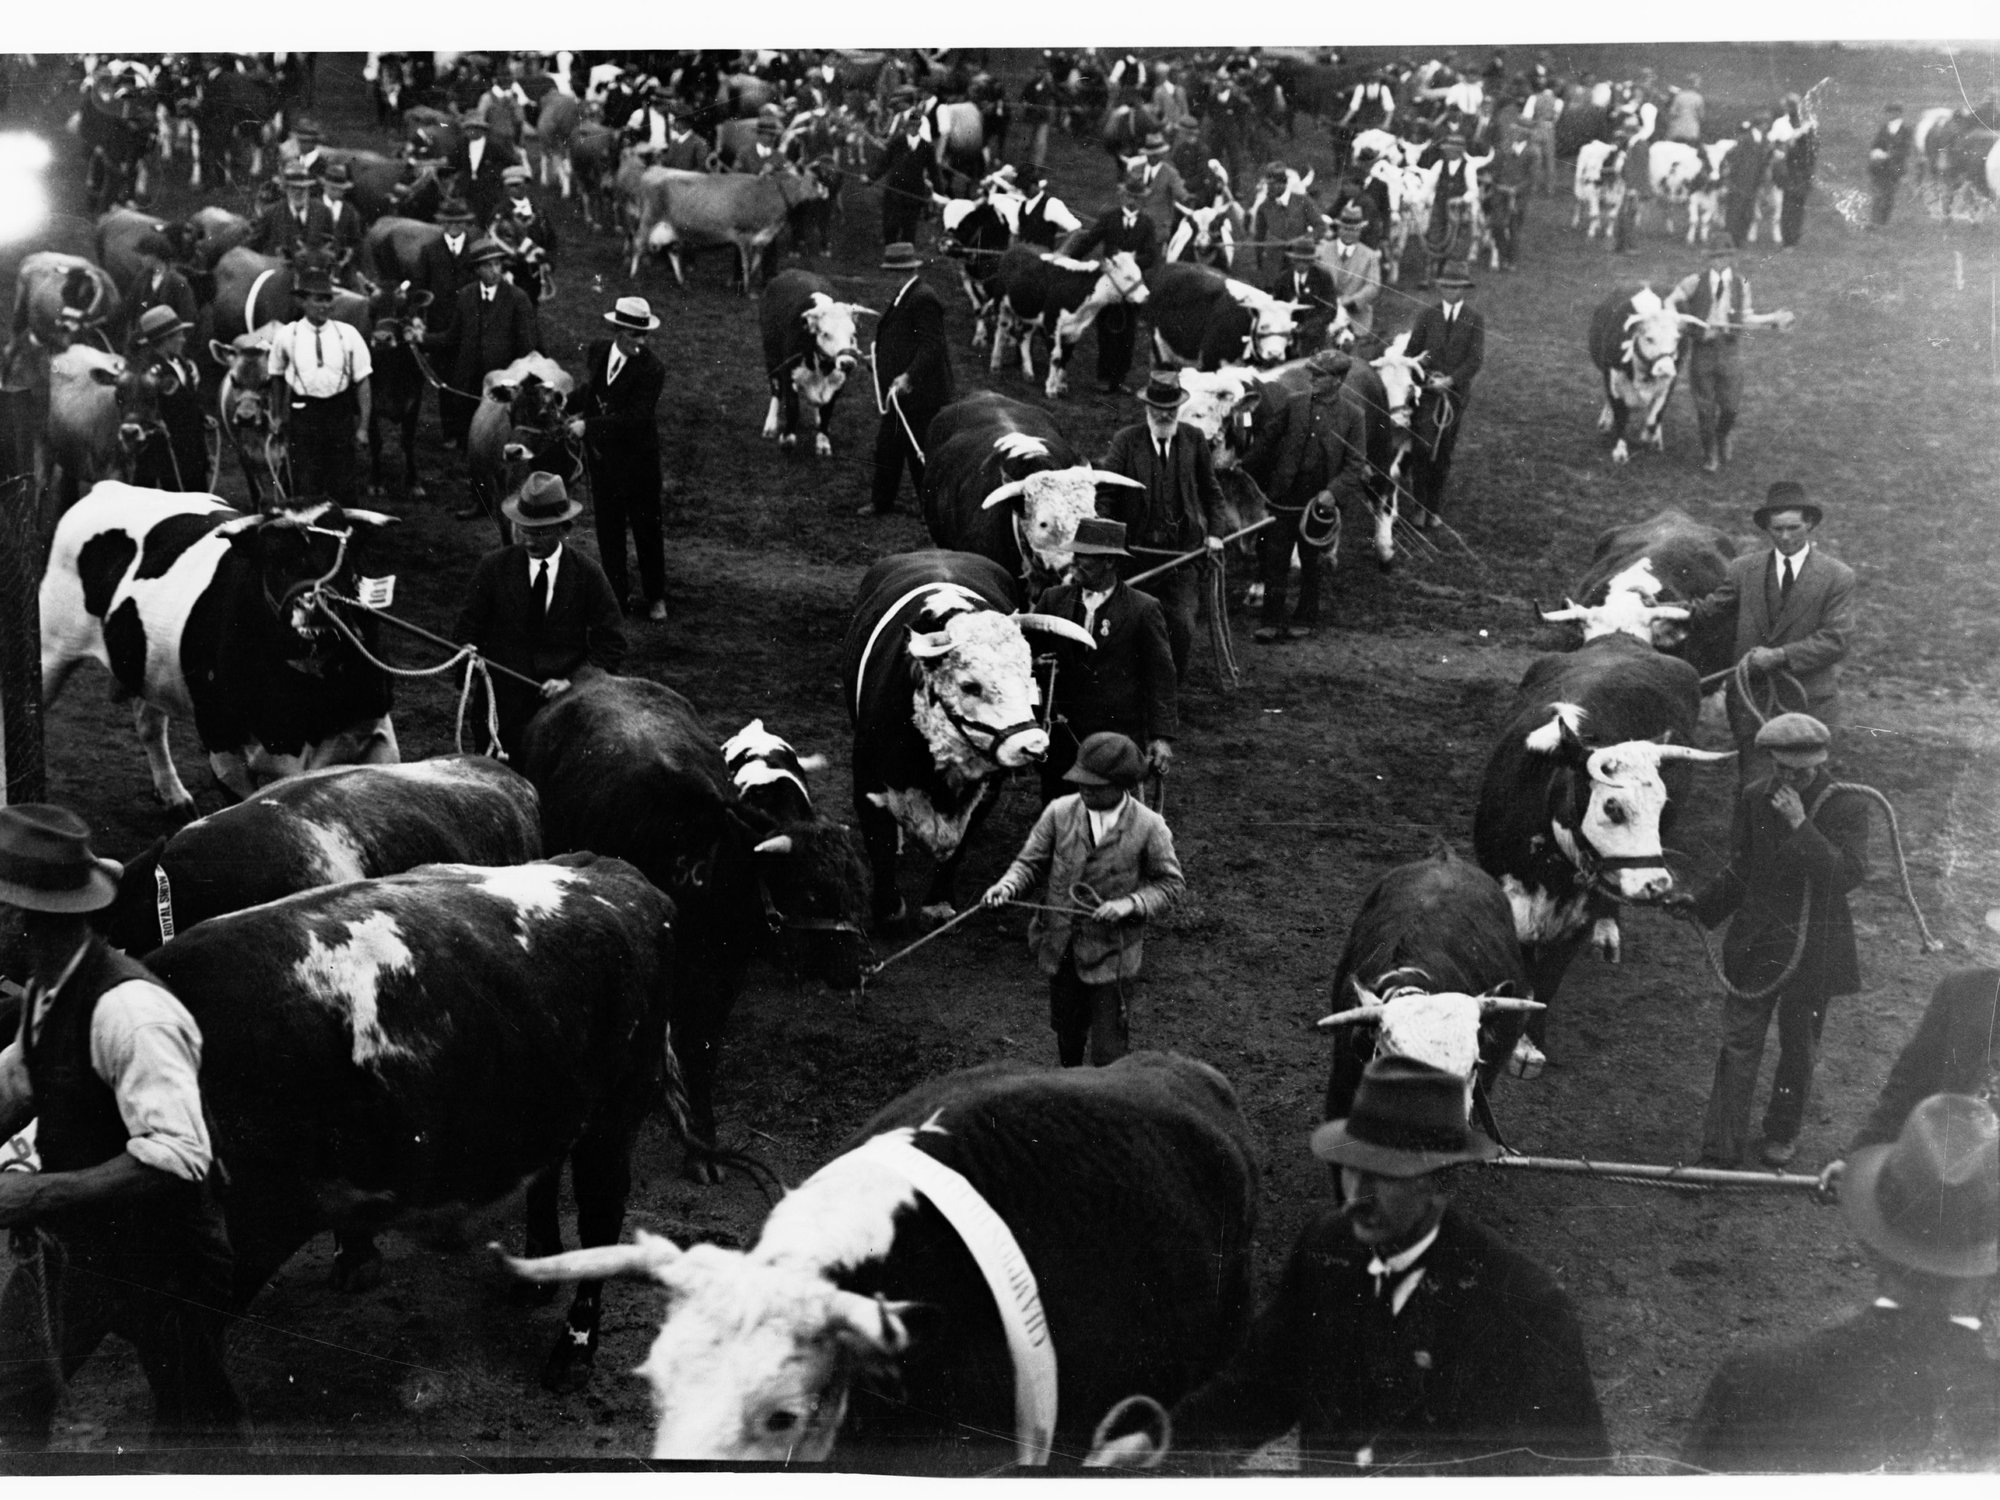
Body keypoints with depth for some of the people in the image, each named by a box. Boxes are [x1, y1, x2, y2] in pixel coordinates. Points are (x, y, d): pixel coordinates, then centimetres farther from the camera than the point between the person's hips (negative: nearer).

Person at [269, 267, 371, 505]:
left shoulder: (348, 334, -2)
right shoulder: (287, 336, -1)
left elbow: (362, 381, 1)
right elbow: (276, 378, 14)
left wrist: (363, 427, -1)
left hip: (340, 413, 1)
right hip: (303, 414, -1)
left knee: (343, 487, 6)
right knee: (305, 488, -1)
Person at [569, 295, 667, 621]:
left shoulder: (652, 369, -20)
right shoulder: (597, 351, -1)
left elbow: (635, 417, -26)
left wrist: (589, 425, -25)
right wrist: (579, 414, 1)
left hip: (637, 463, -5)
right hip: (601, 458, 6)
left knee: (646, 531, 8)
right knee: (608, 531, 14)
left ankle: (656, 597, 25)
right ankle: (619, 596, 27)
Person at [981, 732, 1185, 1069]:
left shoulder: (1149, 827, -12)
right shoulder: (1059, 812, -6)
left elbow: (1170, 885, -4)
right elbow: (1030, 862, 1)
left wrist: (1131, 903, -21)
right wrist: (1008, 886, -20)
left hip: (1113, 956, -3)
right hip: (1061, 950, 4)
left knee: (1109, 1051, -1)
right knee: (1067, 1034, 22)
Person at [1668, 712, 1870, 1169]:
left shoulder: (1845, 806, -11)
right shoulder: (1754, 799, -1)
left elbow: (1850, 874, -24)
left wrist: (1800, 824, -28)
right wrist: (1700, 903, -2)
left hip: (1813, 949, -2)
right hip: (1755, 943, 2)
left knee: (1798, 1046, 14)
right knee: (1739, 1043, 1)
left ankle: (1782, 1133, 36)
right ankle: (1720, 1151, 5)